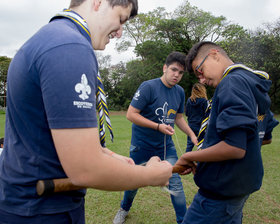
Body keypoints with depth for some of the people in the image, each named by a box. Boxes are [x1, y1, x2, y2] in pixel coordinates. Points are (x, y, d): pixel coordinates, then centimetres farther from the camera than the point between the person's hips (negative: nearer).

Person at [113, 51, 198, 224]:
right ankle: (124, 209, 42)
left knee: (175, 182, 2)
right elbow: (131, 114, -21)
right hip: (142, 145, -4)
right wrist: (158, 126, -26)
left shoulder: (180, 92, 2)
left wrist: (192, 135, 0)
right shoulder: (148, 87, -18)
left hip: (166, 145, 4)